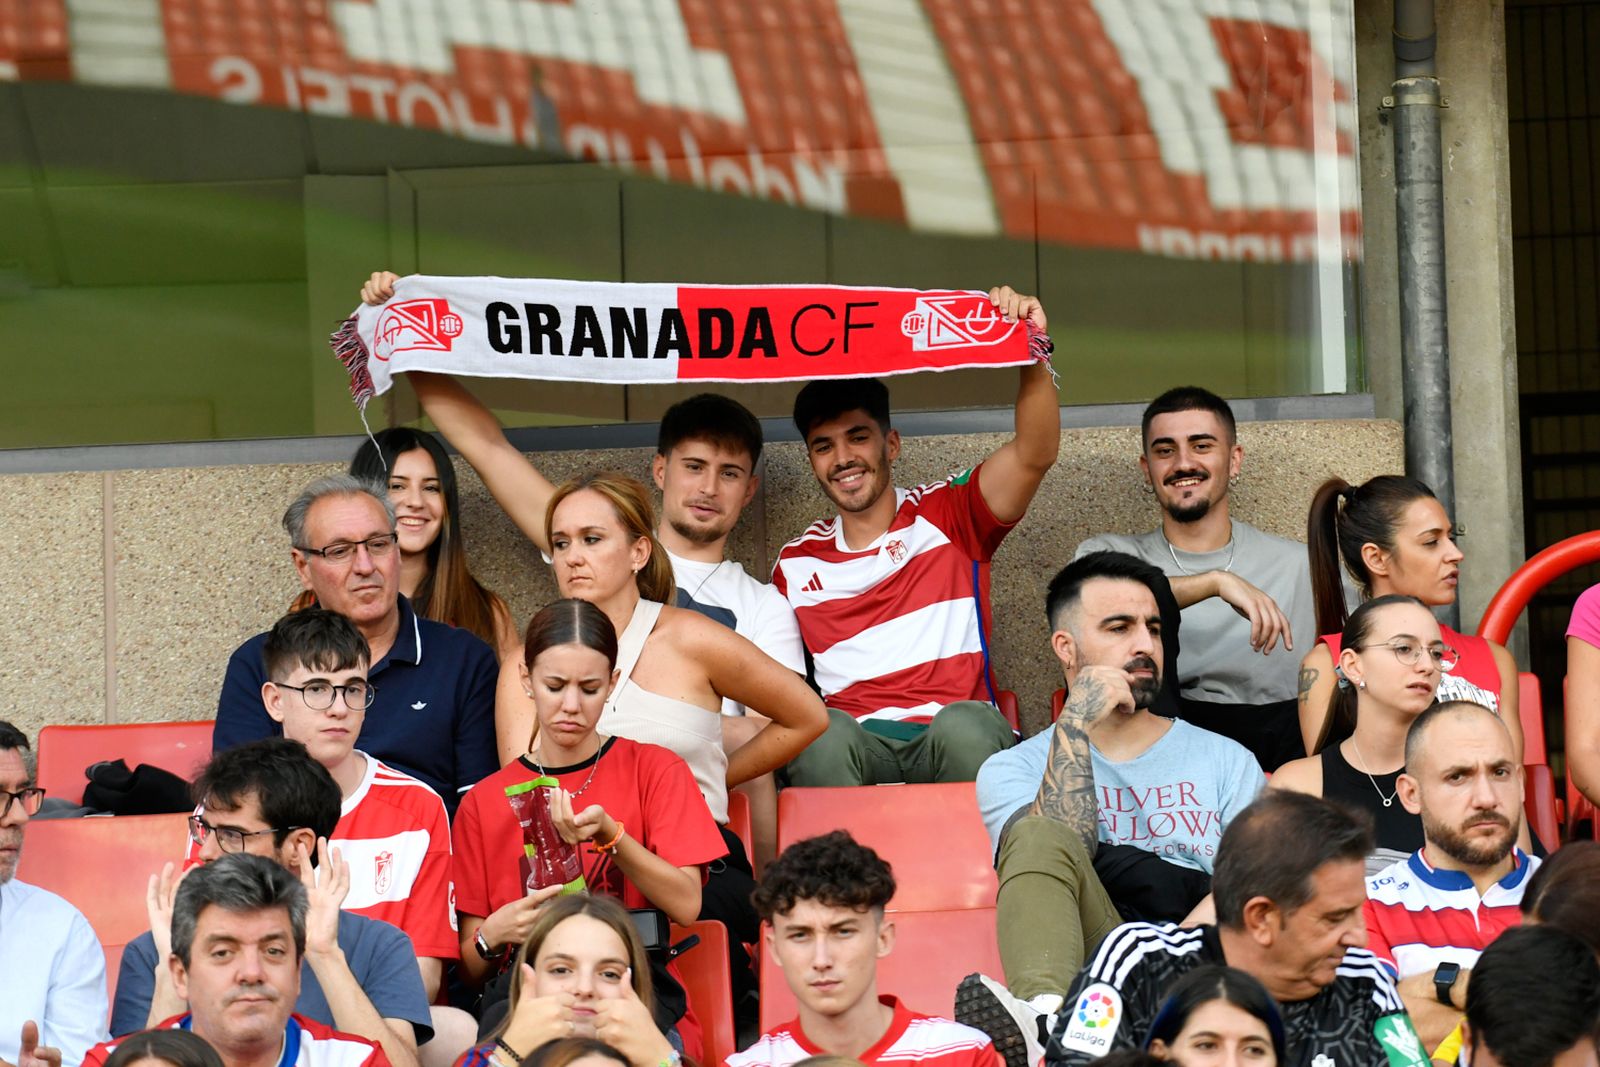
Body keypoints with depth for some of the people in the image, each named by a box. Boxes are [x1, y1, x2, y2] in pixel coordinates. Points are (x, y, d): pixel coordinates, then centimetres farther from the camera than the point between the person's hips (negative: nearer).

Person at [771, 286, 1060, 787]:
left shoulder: (947, 515, 13)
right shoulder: (796, 564, 20)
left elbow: (1034, 454, -2)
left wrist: (1033, 354, -18)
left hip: (957, 743, -1)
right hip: (856, 744, 1)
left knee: (965, 726, -38)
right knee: (824, 734, -36)